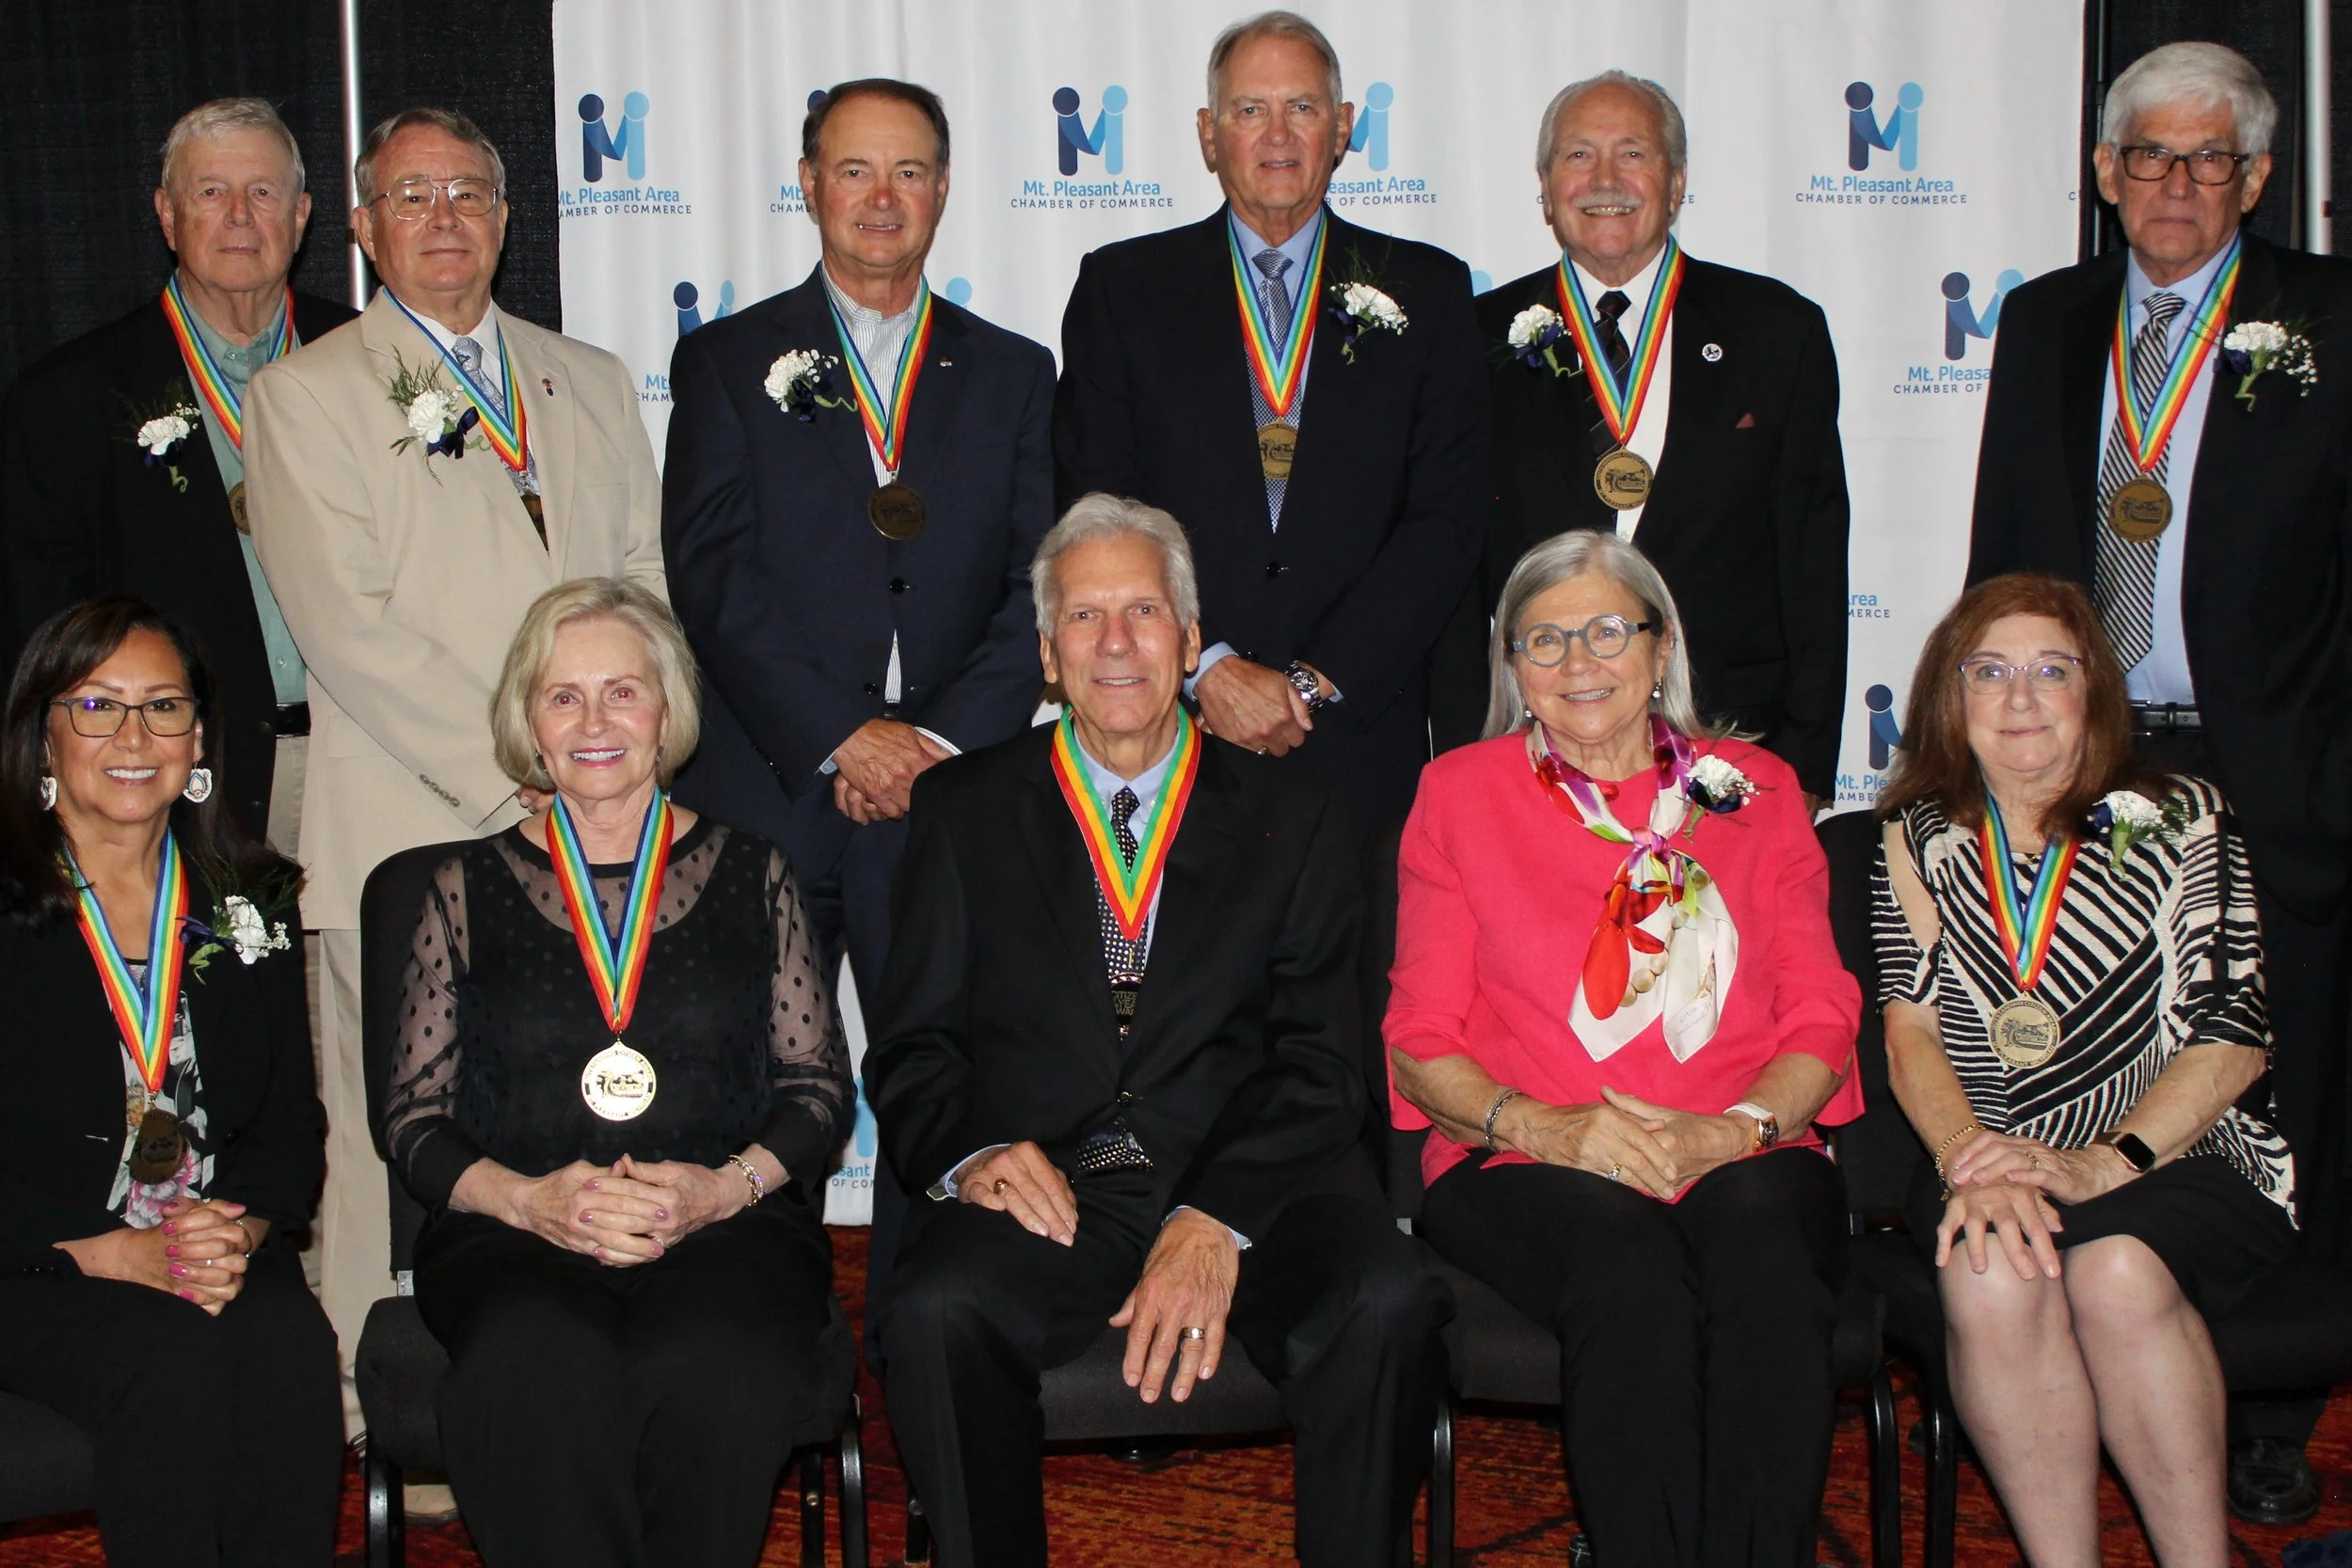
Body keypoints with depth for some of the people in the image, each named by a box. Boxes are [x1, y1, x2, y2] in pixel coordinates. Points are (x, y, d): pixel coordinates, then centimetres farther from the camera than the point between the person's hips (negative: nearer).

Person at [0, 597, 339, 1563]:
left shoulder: (250, 903, 12)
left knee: (290, 1343, -29)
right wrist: (117, 1251, -18)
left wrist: (240, 1232, -11)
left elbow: (290, 1124, 9)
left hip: (228, 1255, 3)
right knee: (175, 1359, -32)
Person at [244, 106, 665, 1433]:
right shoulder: (306, 394, 3)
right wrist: (511, 775, -12)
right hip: (410, 831, -4)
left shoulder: (590, 381, 19)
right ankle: (391, 1421, 9)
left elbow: (648, 574, 16)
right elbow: (348, 625, -7)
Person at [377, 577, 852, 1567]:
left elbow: (819, 1084, 11)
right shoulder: (470, 889, 14)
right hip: (515, 1234, 0)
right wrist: (529, 1199, -8)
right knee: (536, 1372, -35)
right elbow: (413, 1116, 11)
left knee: (717, 1373, -35)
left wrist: (725, 1187, -8)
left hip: (722, 1226, 0)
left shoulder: (749, 874, 15)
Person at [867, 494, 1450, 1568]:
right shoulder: (963, 811, 15)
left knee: (1389, 1309, -29)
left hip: (1247, 1185, 1)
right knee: (934, 1315, -32)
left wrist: (1217, 1219, -13)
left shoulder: (1290, 819, 14)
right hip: (1041, 1189, 0)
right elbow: (912, 1048, 11)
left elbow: (1320, 1064, 4)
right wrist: (969, 1153, -12)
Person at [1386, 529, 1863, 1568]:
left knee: (1758, 1227, -35)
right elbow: (1421, 1035, 7)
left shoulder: (1756, 791, 18)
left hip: (1744, 1161, 1)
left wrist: (1735, 1129, -11)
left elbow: (1820, 1016, 10)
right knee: (1628, 1253, -36)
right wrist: (1543, 1124, -12)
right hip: (1528, 1169, -1)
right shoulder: (1461, 793, 13)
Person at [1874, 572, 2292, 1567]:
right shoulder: (1921, 842, 13)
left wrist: (2102, 1164, -15)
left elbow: (2230, 1039, 0)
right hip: (1986, 1160, 1)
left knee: (2118, 1272, -34)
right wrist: (1974, 1161, -16)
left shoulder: (2181, 823, 6)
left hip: (2175, 1154, -1)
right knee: (1991, 1278, -32)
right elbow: (1911, 1031, 4)